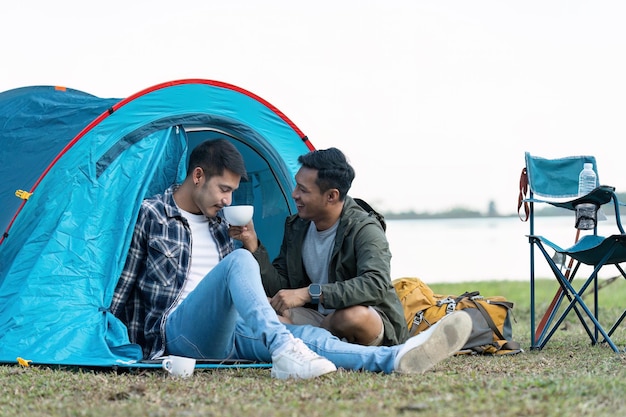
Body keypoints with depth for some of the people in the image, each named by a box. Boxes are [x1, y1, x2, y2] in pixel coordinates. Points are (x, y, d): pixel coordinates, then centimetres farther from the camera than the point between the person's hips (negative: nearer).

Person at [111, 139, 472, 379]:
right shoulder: (151, 216, 0)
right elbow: (123, 286, 2)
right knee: (239, 261, -32)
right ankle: (284, 354, -53)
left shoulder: (217, 224, 22)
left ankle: (396, 359, -44)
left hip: (225, 330, 7)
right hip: (178, 331, -6)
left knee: (308, 337, -20)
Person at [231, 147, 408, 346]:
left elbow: (376, 285, -34)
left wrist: (310, 292, -37)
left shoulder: (364, 230, -17)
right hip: (320, 319, 5)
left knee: (353, 315, -40)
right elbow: (280, 287, 5)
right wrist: (254, 246, -9)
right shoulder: (296, 227, 4)